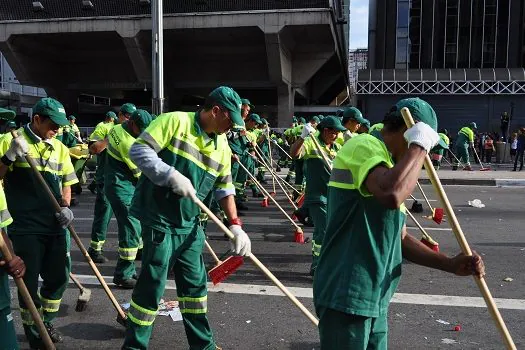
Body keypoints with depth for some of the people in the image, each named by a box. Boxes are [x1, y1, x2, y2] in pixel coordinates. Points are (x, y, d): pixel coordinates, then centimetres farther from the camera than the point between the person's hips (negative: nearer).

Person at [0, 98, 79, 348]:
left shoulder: (59, 147, 11)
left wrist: (65, 206, 0)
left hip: (55, 226, 5)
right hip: (25, 227, -5)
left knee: (58, 278, 12)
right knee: (29, 282, 3)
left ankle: (46, 322, 37)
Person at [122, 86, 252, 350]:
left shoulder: (222, 145, 9)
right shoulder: (175, 121, -11)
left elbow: (224, 189, 14)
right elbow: (138, 150, -16)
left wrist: (235, 225, 4)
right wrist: (173, 175, -25)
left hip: (190, 225, 7)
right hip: (160, 220, -7)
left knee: (195, 284, 16)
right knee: (151, 287, -1)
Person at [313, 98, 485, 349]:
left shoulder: (389, 164, 19)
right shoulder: (363, 145, -12)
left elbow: (400, 239, 20)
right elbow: (391, 195, -35)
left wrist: (450, 264, 8)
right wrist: (419, 146, -19)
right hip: (347, 296, -10)